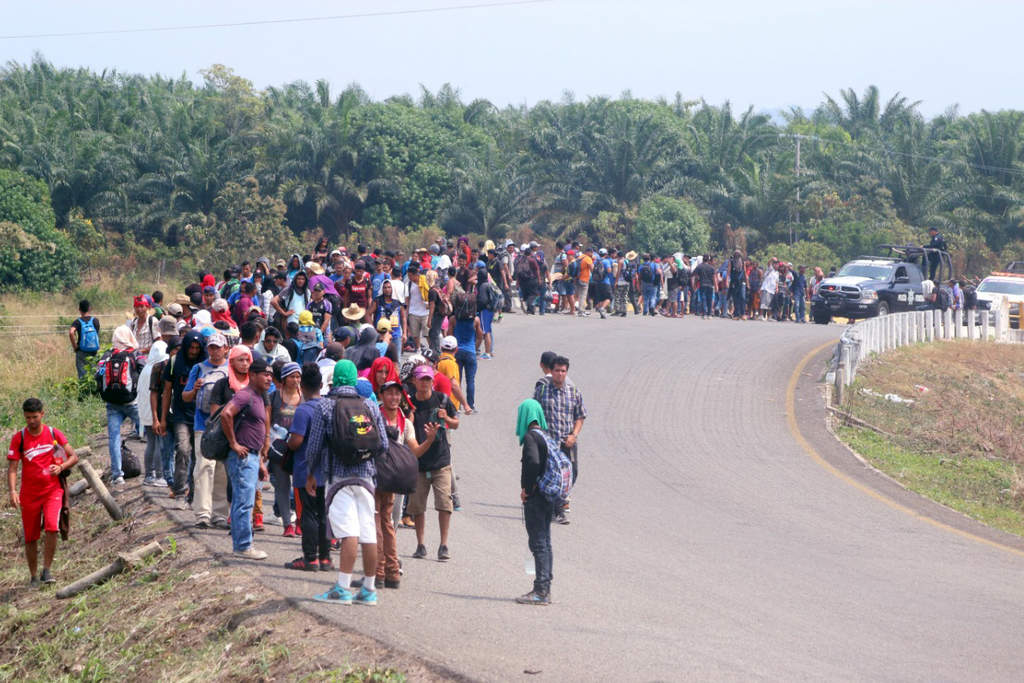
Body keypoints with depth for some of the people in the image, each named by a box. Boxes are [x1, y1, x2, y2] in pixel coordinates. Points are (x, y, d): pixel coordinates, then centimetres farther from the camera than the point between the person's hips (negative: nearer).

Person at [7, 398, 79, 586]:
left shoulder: (54, 434, 0)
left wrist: (61, 467, -16)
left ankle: (46, 571, -9)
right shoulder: (19, 438, -1)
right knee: (30, 538, 5)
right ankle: (33, 577, 21)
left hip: (52, 490, -1)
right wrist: (12, 491, -19)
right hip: (29, 493, 1)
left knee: (52, 528, -21)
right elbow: (12, 468, -4)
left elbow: (74, 457, 4)